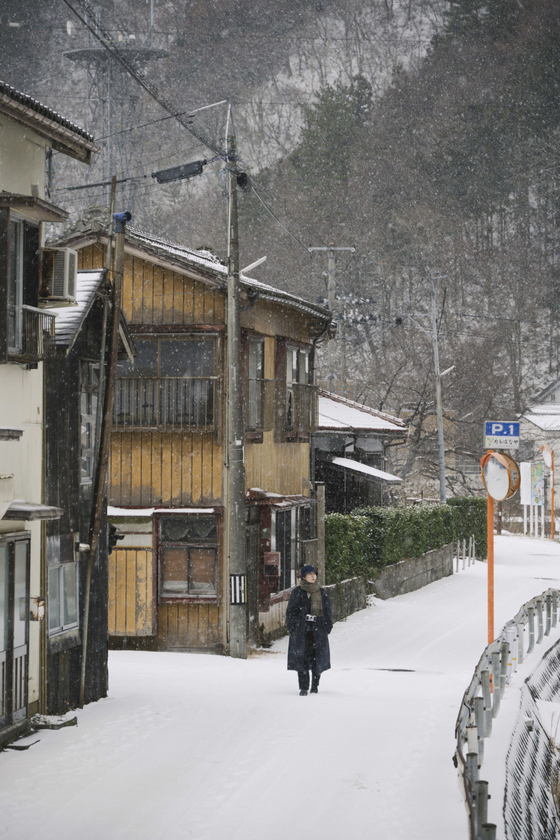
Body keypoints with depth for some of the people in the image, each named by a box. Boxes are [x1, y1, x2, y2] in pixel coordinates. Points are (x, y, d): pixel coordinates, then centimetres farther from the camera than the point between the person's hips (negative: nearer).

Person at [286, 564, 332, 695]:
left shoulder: (322, 593, 12)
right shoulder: (297, 593, 4)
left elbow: (327, 612, 15)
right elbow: (291, 611, 4)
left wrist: (327, 628, 5)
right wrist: (292, 628, -5)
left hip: (318, 630, 2)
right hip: (301, 630, -2)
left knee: (318, 659, 0)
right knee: (301, 658, -6)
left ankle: (315, 685, 13)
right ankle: (303, 687, 0)